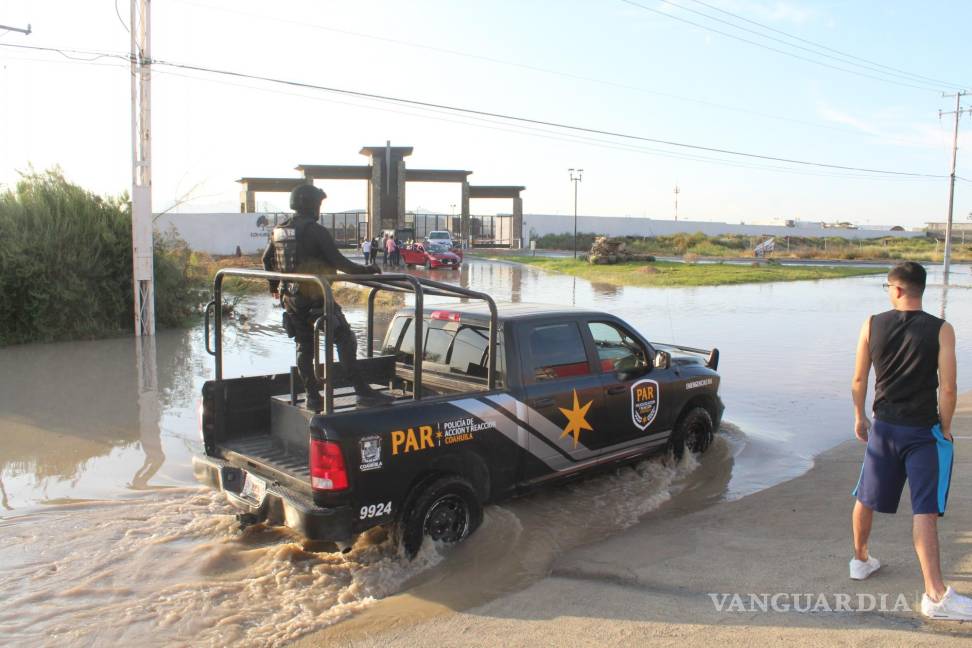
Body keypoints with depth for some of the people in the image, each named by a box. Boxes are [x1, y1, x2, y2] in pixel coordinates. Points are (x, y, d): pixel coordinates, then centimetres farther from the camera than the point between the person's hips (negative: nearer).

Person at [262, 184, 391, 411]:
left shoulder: (279, 231, 10)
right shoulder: (316, 231, -13)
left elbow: (266, 260, 20)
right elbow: (338, 261, -17)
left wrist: (274, 286, 34)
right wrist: (364, 271, -7)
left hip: (290, 297, 7)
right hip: (315, 297, -7)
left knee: (304, 346, 14)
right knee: (344, 339, -3)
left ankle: (312, 396, 16)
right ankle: (362, 391, -6)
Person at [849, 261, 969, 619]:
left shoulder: (872, 324, -3)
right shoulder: (941, 330, -10)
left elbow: (859, 380, 3)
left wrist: (859, 417, 16)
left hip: (884, 427, 3)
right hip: (922, 431, -3)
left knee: (866, 498, 18)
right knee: (925, 511, -4)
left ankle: (860, 559, 36)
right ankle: (935, 595, -6)